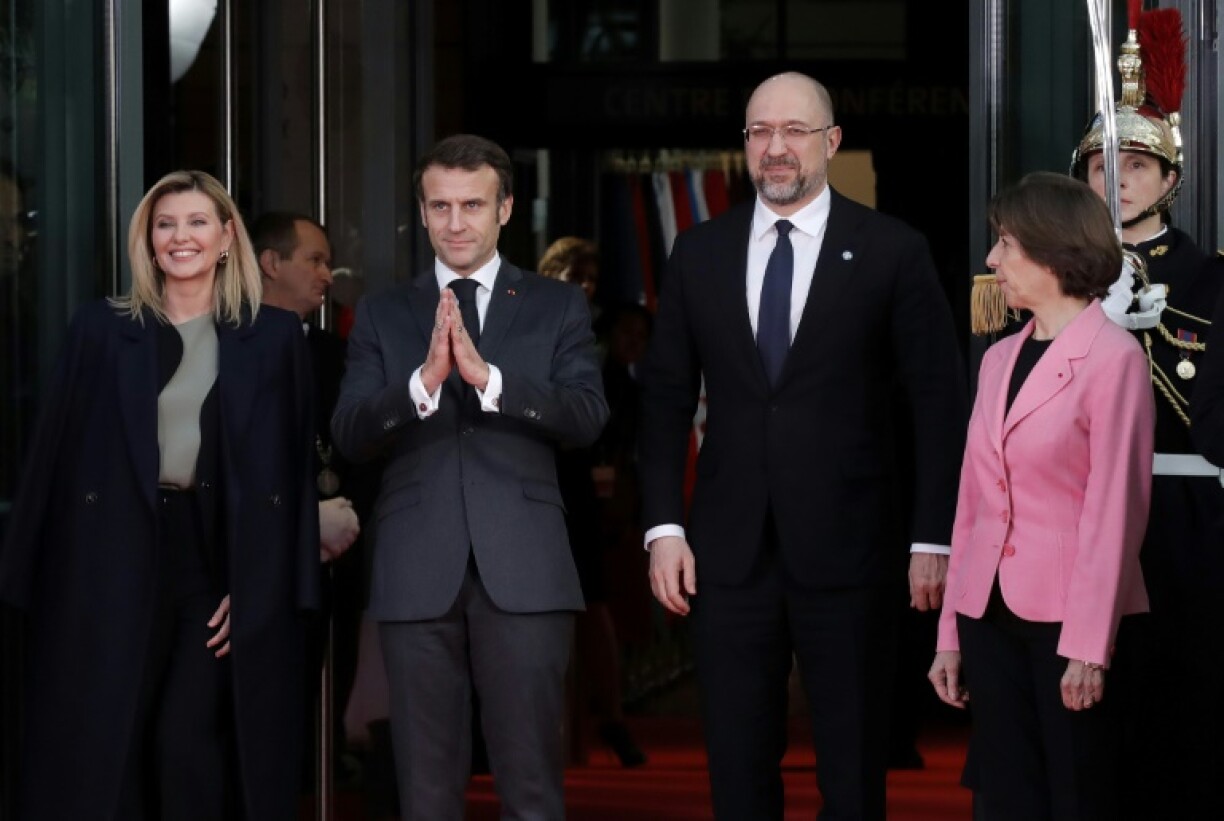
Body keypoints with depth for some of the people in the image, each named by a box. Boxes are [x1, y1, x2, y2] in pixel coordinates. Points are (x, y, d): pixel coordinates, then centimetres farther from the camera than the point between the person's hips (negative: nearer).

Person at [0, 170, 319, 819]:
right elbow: (56, 457, 4)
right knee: (99, 752, 1)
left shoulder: (274, 336, 5)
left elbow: (295, 469, 3)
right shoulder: (100, 330, 6)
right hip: (114, 566, 1)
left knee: (191, 746, -3)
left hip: (223, 563, -1)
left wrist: (258, 586, -7)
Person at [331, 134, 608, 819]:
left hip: (523, 572, -1)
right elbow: (350, 436, 0)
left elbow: (588, 417, -5)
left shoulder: (557, 307, 9)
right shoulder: (384, 315, 12)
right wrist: (424, 381, -18)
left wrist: (488, 377, -19)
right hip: (418, 574, 1)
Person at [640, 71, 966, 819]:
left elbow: (939, 402, -2)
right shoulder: (699, 253, 8)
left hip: (848, 552, -3)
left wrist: (933, 539, -6)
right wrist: (664, 526, 1)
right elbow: (666, 397, 10)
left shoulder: (892, 251, -1)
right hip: (730, 552, 3)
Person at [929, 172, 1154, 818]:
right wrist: (950, 632, 10)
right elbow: (973, 502, 12)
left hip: (1068, 618, -6)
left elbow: (1114, 511, -12)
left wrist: (1089, 646, -16)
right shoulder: (998, 359, 12)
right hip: (991, 614, 6)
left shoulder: (1112, 358, -9)